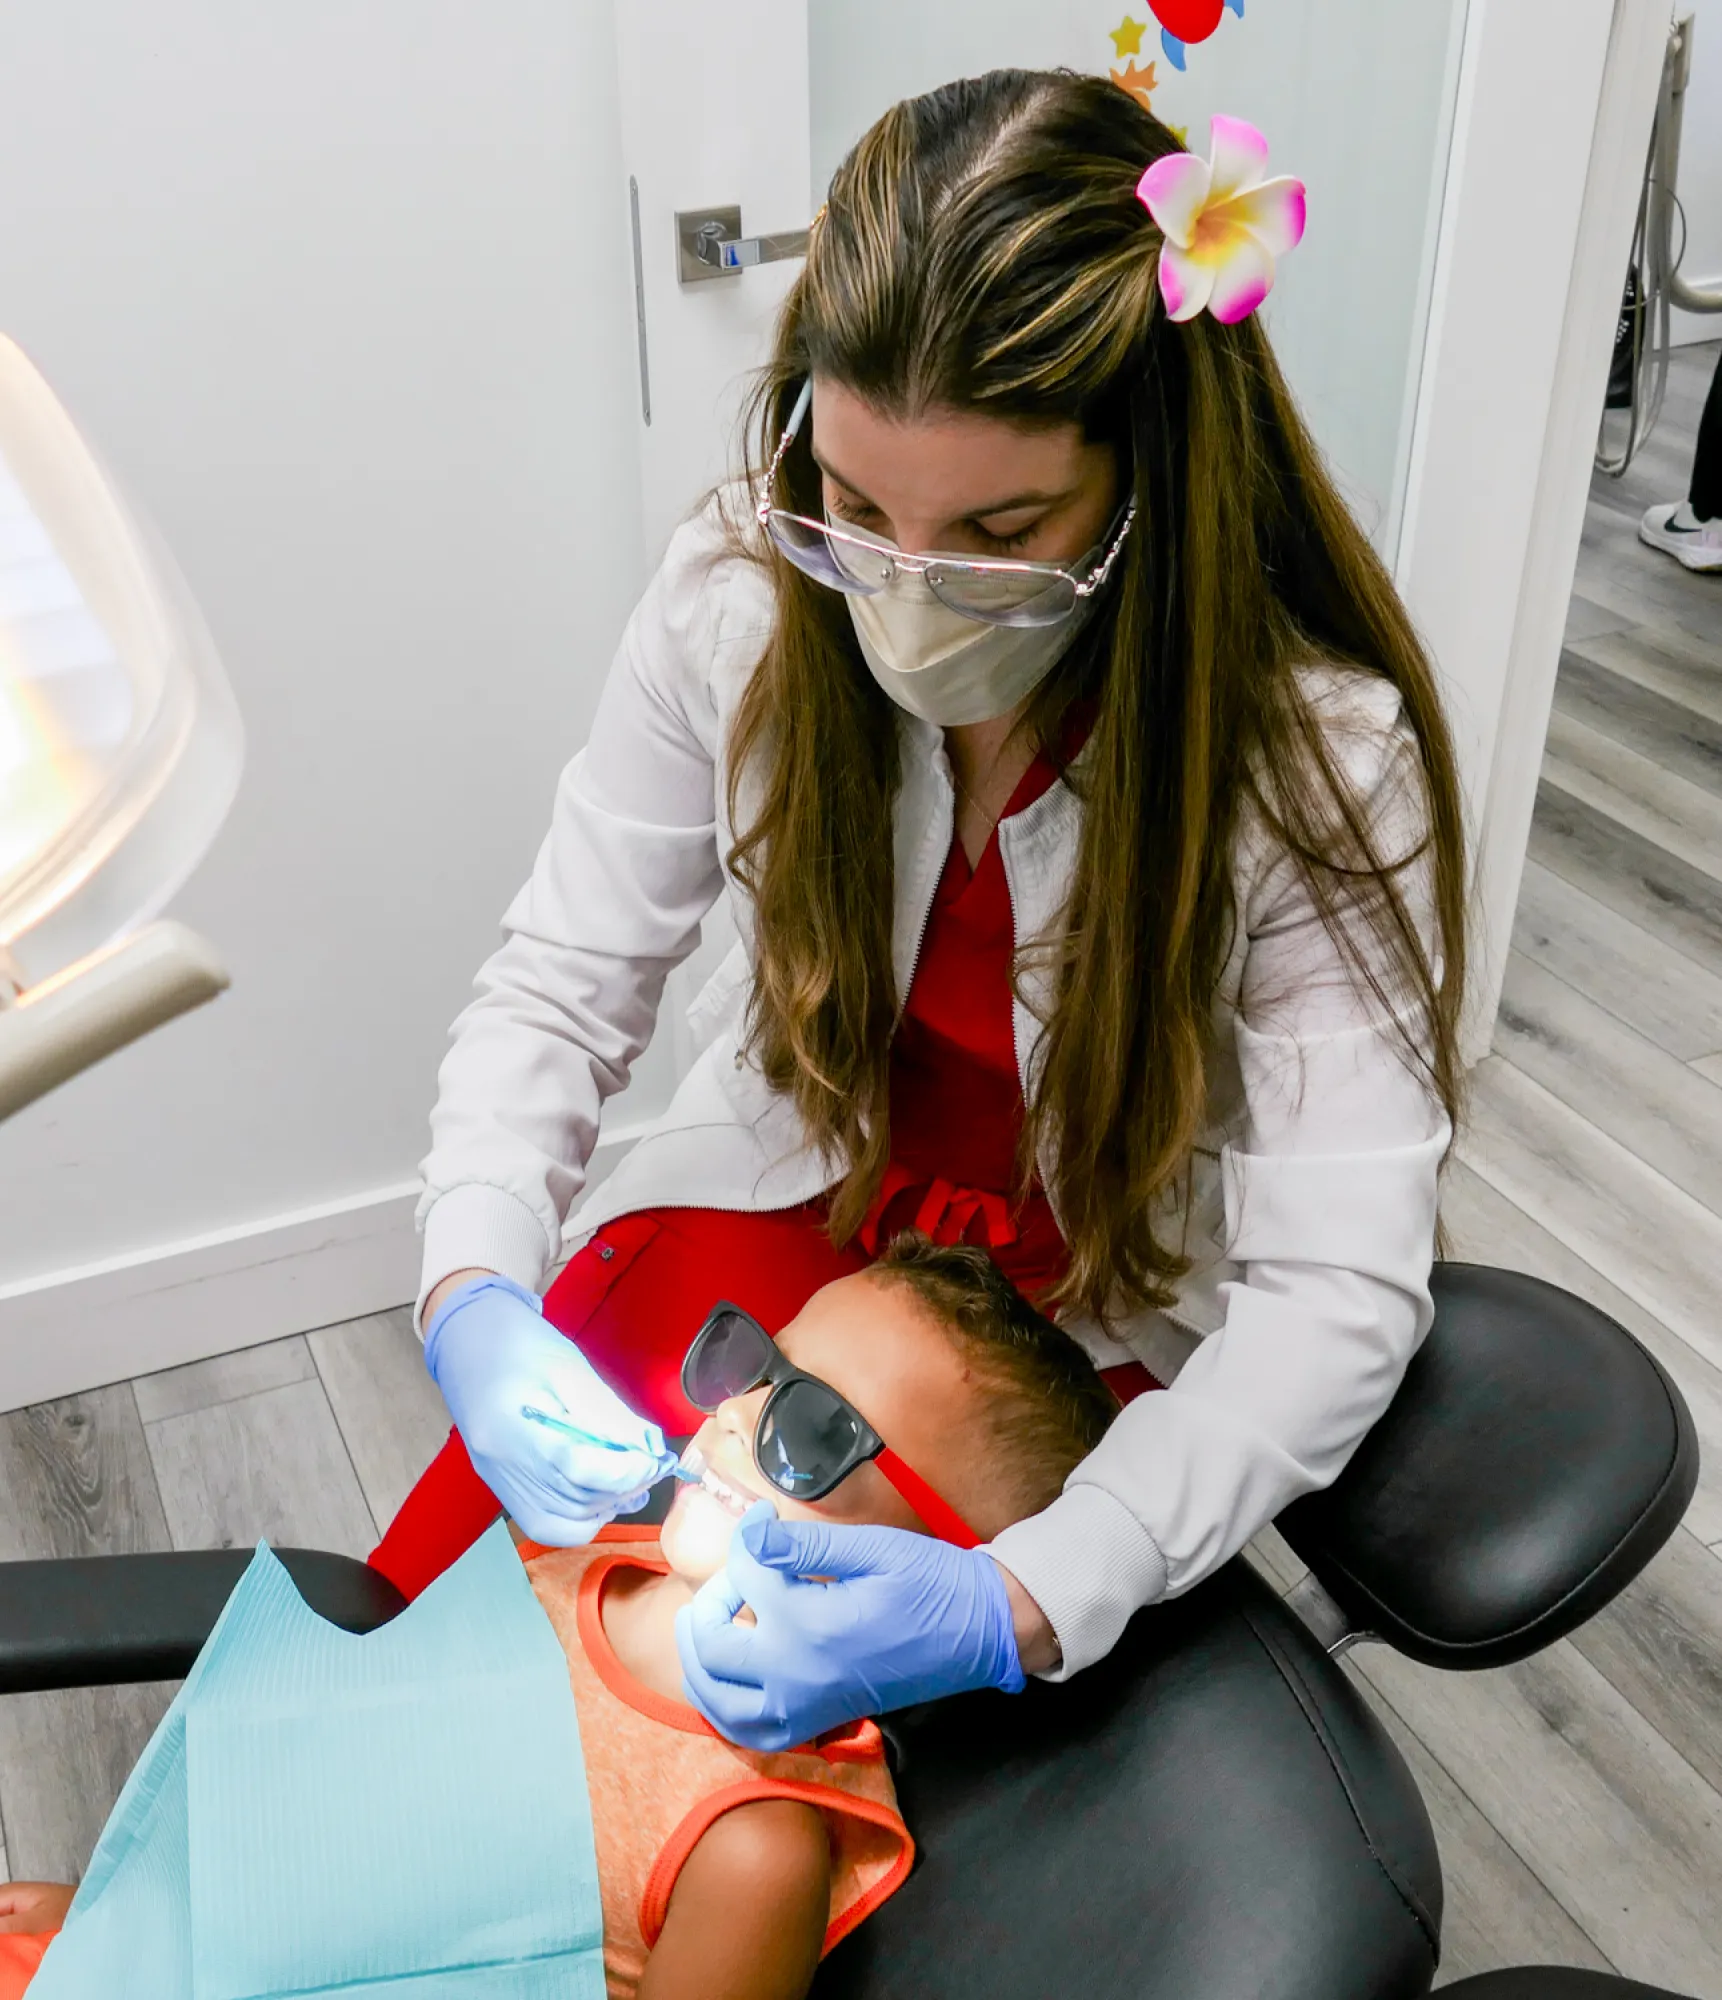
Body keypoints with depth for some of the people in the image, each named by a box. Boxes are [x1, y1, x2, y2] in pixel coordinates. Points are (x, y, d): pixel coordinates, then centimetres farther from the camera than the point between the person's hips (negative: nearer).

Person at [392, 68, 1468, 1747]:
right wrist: (477, 1294, -29)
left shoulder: (1318, 756, -27)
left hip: (1111, 1291, -2)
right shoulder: (743, 598, -19)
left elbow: (1336, 1292, -28)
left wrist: (1021, 1601, -42)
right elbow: (558, 983, -10)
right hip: (797, 1182, 3)